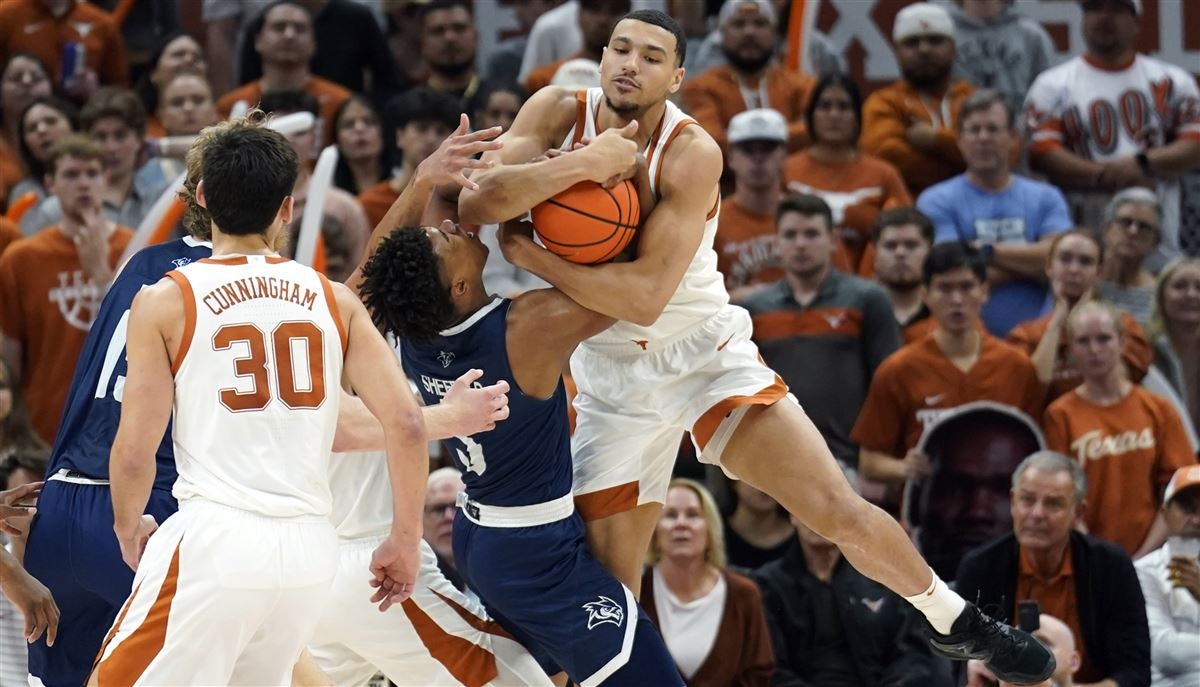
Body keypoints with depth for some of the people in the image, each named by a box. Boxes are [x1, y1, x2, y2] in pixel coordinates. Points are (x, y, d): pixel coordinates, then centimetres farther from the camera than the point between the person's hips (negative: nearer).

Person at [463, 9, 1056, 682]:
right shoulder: (557, 113, -11)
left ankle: (959, 622, 14)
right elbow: (476, 203, -27)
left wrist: (531, 256, -28)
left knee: (841, 511, -8)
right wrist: (587, 163, -36)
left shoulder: (692, 153, -21)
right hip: (611, 378, 3)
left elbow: (646, 295, -30)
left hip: (706, 351, -2)